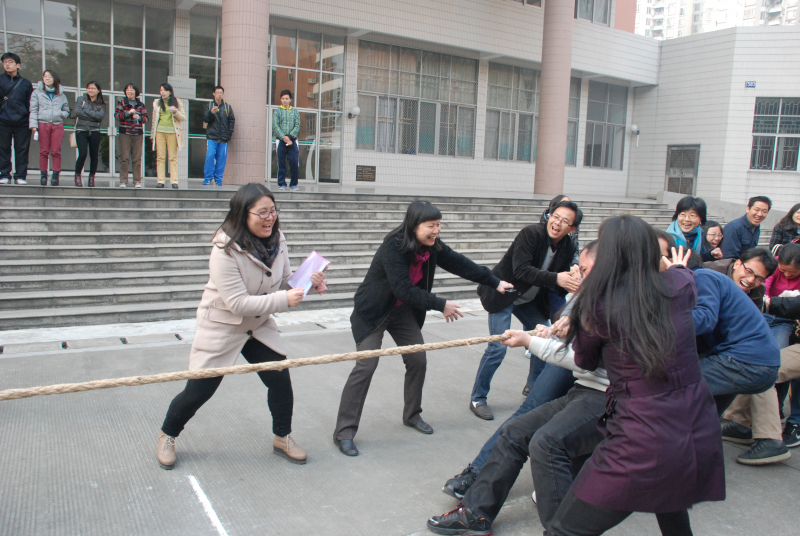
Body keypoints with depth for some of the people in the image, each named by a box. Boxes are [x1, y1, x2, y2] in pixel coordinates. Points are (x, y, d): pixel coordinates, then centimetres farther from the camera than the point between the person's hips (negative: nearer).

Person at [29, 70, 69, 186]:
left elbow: (67, 111, 20)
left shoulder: (61, 95, 14)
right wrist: (33, 124, -5)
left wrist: (60, 114, -2)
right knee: (43, 151, -2)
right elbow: (33, 110, 6)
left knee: (56, 151, -4)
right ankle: (43, 175, 1)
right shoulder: (37, 92, 11)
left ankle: (55, 175, -1)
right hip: (43, 123, 0)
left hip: (58, 125, 0)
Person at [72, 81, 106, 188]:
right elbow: (77, 112, -8)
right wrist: (94, 116, -8)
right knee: (83, 154, -14)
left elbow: (101, 115, -7)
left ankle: (91, 177, 13)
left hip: (94, 132, 2)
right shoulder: (81, 99, 8)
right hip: (81, 131, -2)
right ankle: (77, 175, 3)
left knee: (94, 155, 2)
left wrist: (86, 111, -9)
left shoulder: (101, 103, 10)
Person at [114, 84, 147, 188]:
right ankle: (123, 181, -2)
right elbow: (117, 115, 0)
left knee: (137, 158, -1)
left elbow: (146, 118, 9)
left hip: (138, 133, 1)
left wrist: (139, 117, -11)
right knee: (124, 158, -5)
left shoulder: (141, 104, 12)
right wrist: (128, 112, -14)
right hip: (124, 133, -1)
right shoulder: (121, 102, 9)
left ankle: (137, 181, 4)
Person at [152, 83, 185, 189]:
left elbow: (183, 118, 7)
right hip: (160, 131, 2)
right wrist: (153, 134, 14)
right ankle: (161, 180, -1)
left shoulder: (177, 102, 9)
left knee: (173, 157, -5)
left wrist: (176, 112, -12)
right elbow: (154, 119, 19)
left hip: (172, 132, -2)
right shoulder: (157, 102, 17)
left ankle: (174, 181, -3)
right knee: (160, 157, -2)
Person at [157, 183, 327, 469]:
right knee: (199, 390, 2)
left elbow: (285, 281, 2)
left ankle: (283, 438, 23)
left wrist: (309, 282, -19)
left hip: (259, 325, 6)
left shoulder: (276, 241, -8)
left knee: (280, 378, -1)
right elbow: (238, 303, -30)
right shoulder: (225, 250, -28)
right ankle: (167, 436, 31)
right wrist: (284, 300, -35)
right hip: (221, 327, -5)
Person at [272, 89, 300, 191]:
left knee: (294, 162, -5)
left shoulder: (295, 112, 14)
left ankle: (293, 184, 3)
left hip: (292, 141, 1)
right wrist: (283, 137, -14)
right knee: (281, 163, 0)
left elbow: (297, 126, 4)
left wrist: (290, 136, -11)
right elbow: (275, 126, -1)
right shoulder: (277, 112, 9)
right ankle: (282, 184, 6)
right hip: (281, 141, -1)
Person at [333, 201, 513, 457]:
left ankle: (412, 415, 29)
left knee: (418, 361, 7)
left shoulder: (432, 245, -8)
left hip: (404, 311, 7)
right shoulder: (393, 248, -30)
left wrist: (495, 282, 4)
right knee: (366, 366, -14)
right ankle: (344, 431, -5)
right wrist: (441, 305, -26)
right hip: (373, 311, -7)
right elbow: (404, 290, -32)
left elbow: (459, 263, 1)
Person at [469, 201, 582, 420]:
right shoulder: (531, 233, -24)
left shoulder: (568, 248, -4)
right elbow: (521, 270, -32)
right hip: (504, 294, -7)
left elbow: (559, 285, -3)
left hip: (530, 300, 7)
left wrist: (571, 284, -27)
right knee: (498, 347, -14)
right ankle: (477, 398, 2)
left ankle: (534, 386, 36)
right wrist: (555, 278, -39)